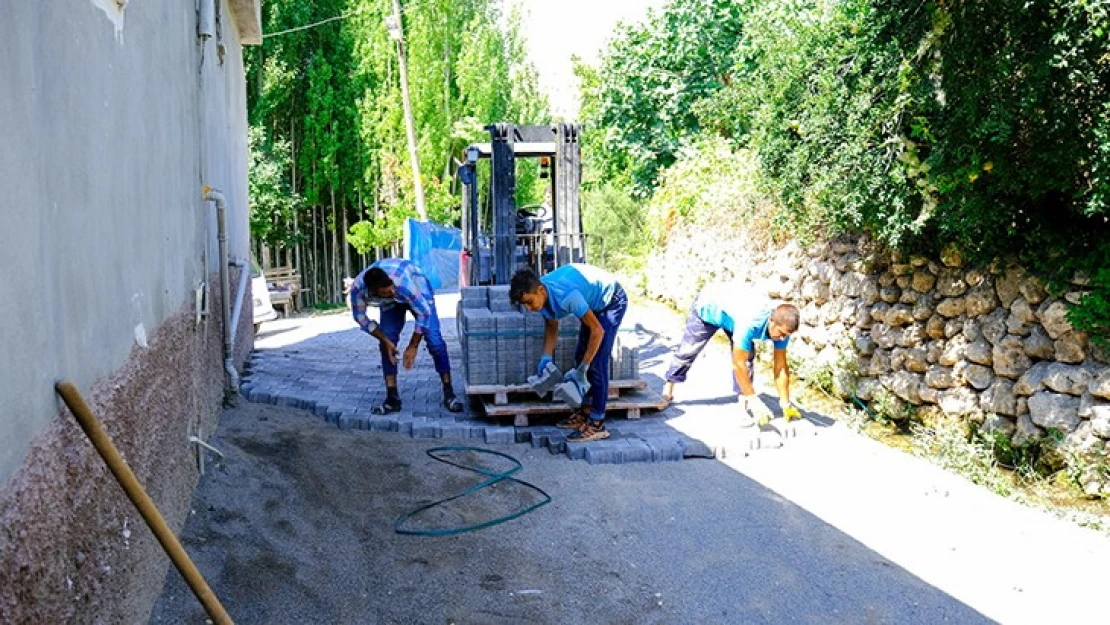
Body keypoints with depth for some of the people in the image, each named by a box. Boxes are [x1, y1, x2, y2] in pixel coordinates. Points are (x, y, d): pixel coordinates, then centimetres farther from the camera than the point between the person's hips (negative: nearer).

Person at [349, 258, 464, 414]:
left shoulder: (402, 282, -44)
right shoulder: (357, 289, -34)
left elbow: (424, 312, -30)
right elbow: (360, 318, -14)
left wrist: (413, 346, -23)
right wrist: (384, 340, -19)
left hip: (418, 288, -3)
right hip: (391, 303, 3)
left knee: (434, 340, -14)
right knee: (387, 342, -10)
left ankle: (449, 394, -6)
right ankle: (392, 398, -3)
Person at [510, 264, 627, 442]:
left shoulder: (566, 296, -38)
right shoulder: (543, 294, -13)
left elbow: (598, 331, -32)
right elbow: (552, 326, 4)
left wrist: (581, 370, -27)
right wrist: (546, 357, -10)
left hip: (612, 302, -9)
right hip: (594, 304, 9)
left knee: (596, 362, -13)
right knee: (581, 356, 10)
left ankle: (597, 425, -8)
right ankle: (585, 413, 20)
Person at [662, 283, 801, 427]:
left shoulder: (782, 324, -27)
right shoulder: (750, 323, -46)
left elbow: (781, 366, -19)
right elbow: (738, 364, -38)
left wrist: (786, 405, -18)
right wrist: (754, 400, -33)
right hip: (707, 306, -4)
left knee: (748, 357, -14)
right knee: (688, 350, 10)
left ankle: (744, 403, -9)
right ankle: (671, 382, 34)